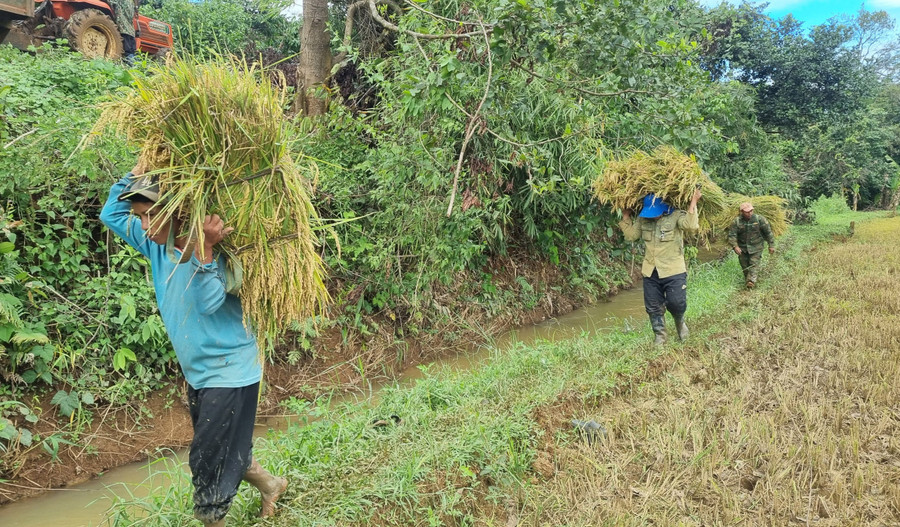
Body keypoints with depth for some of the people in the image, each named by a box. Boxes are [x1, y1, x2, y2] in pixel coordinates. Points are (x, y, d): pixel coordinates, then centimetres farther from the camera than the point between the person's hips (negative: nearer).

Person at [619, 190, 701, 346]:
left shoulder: (676, 216, -12)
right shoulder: (643, 219, 3)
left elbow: (691, 226, -30)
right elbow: (631, 235, 7)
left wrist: (693, 203, -31)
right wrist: (625, 216, 3)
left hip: (673, 271, -4)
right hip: (650, 272, 5)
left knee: (676, 304, -1)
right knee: (653, 307, 9)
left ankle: (680, 323, 34)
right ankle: (660, 335, 26)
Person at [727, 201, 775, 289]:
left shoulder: (759, 219, -9)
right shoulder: (736, 222, -9)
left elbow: (768, 232, -2)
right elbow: (731, 235, -12)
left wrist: (771, 245, -2)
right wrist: (735, 246, -27)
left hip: (756, 247, -2)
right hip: (742, 248, 2)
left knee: (754, 263, -13)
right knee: (744, 265, 7)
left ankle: (752, 281, -20)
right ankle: (747, 280, 23)